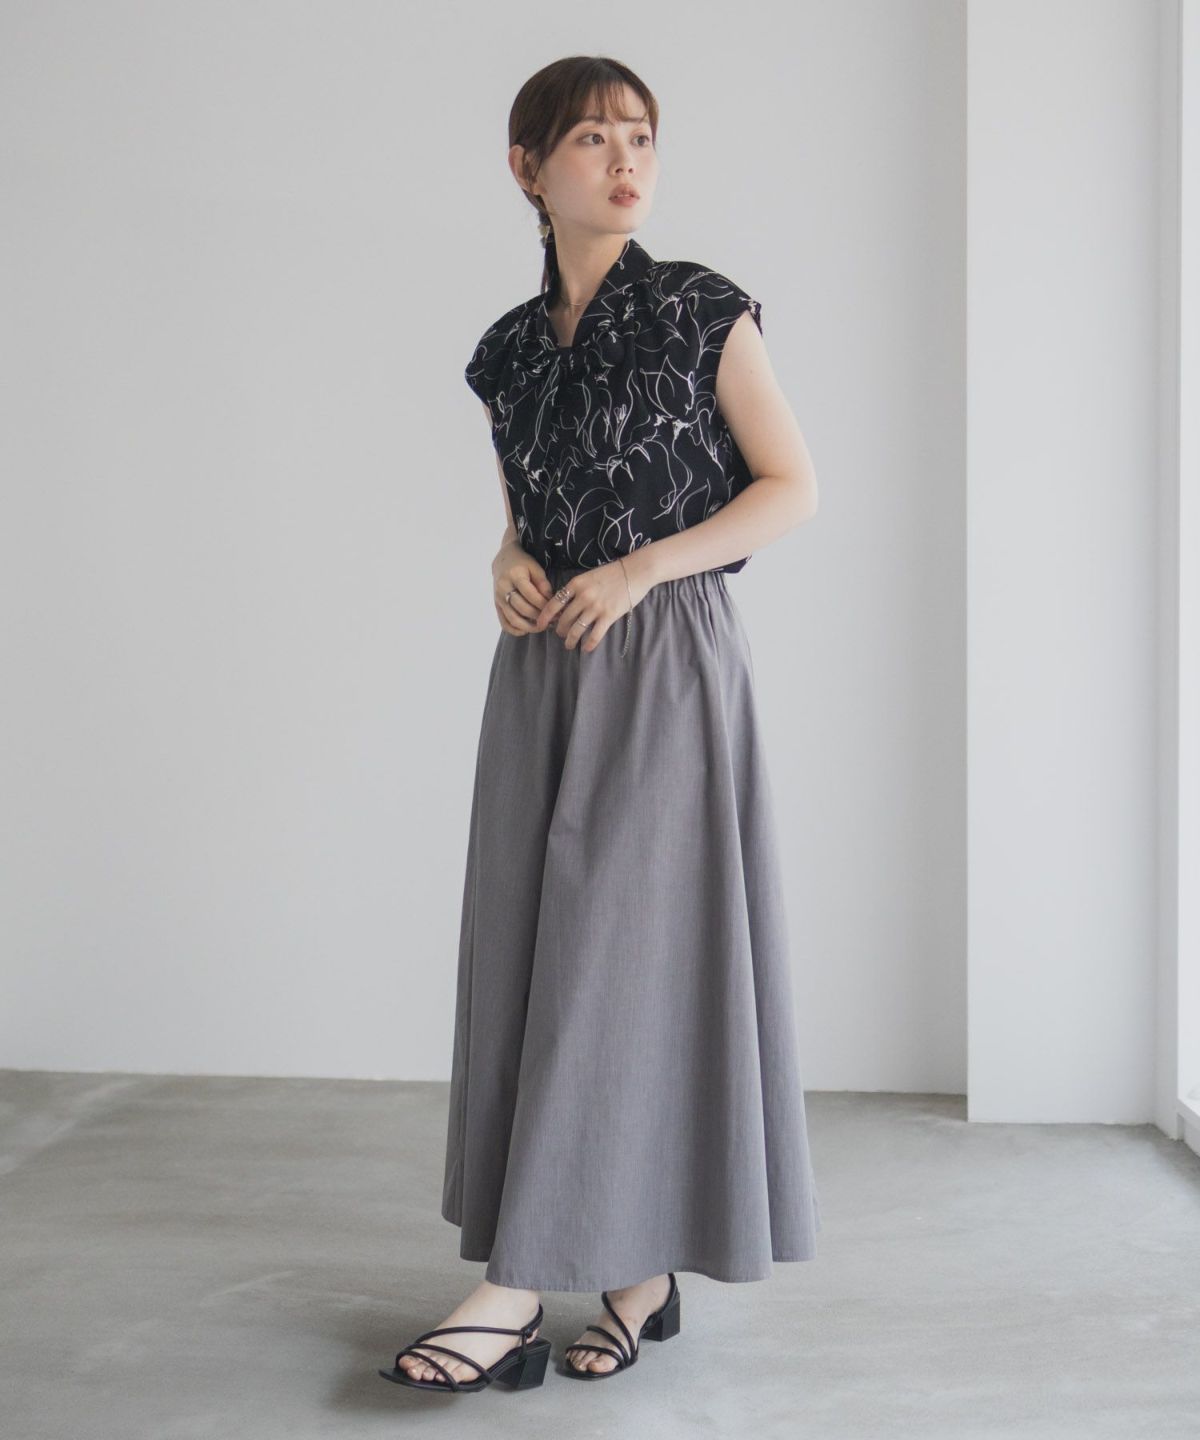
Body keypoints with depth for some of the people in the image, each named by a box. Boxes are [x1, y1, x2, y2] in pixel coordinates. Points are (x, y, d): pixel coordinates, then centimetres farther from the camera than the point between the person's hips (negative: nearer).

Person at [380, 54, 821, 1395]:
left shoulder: (703, 311, -2)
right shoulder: (511, 348, 12)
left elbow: (792, 487, -2)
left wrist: (638, 570, -13)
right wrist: (508, 563, -2)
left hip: (666, 668, -6)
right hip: (544, 671, 6)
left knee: (618, 957, -7)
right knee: (537, 958, 4)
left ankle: (523, 1286, -3)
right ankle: (643, 1271, 15)